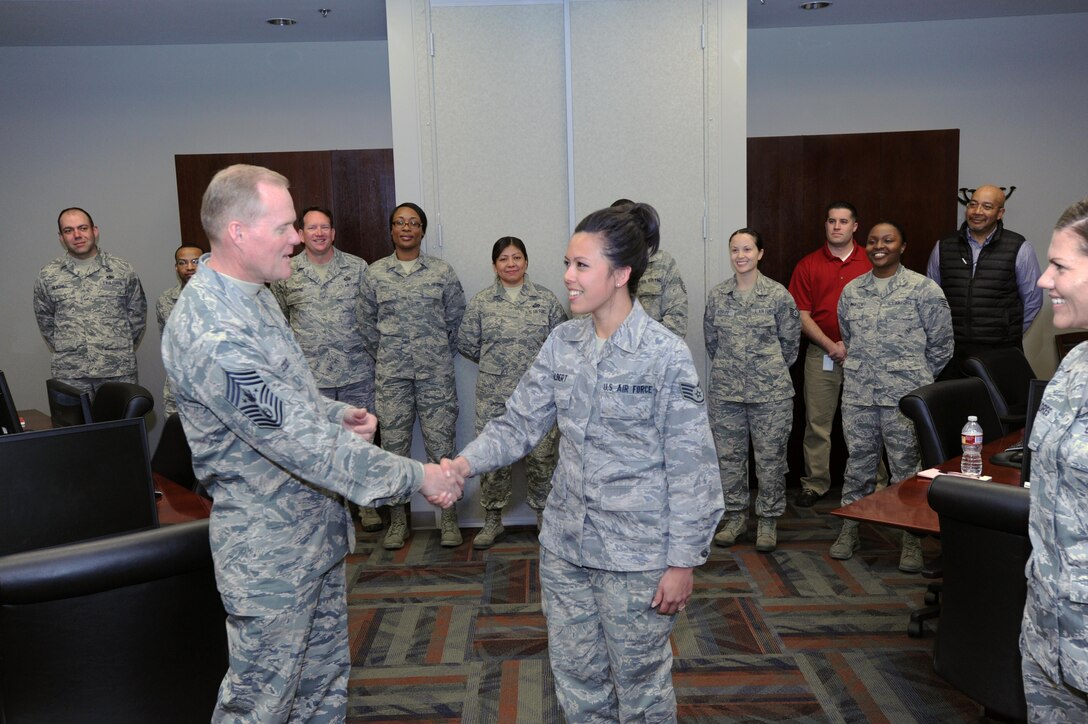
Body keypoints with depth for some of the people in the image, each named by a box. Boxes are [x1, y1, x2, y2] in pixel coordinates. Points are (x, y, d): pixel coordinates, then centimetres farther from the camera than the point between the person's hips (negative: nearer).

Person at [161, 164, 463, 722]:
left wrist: (337, 414, -2)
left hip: (317, 528, 9)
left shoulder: (251, 295, 6)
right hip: (270, 552, -9)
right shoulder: (211, 335, -28)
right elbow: (303, 444, -30)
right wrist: (416, 477, -24)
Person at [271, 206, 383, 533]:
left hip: (356, 372, 0)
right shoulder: (286, 273, 3)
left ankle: (365, 503, 21)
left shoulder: (358, 268, 3)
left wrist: (373, 350, 4)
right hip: (310, 376, 0)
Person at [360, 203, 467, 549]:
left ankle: (449, 517, 13)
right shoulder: (374, 274, 5)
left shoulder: (442, 272, 2)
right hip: (391, 375, 2)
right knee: (394, 445, 6)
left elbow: (456, 319, 8)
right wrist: (383, 358, 12)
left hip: (436, 372, -1)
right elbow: (369, 324, 12)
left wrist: (443, 354, 10)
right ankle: (398, 519, 18)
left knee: (441, 444, 1)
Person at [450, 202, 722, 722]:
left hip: (637, 553, -5)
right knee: (576, 680, 18)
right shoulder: (562, 343, 0)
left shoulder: (667, 355, -15)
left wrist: (683, 561, -11)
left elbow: (691, 469, -12)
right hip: (565, 544, 5)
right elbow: (520, 423, 1)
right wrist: (466, 462, -17)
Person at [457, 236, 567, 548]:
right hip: (494, 395, 0)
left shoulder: (546, 298, 4)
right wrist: (494, 364, 7)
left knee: (541, 457, 5)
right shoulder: (480, 302, 3)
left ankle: (544, 515, 24)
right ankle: (492, 520, 19)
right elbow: (467, 344, 7)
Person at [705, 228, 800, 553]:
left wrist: (773, 369, 8)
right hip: (725, 391, 3)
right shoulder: (717, 295, 4)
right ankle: (735, 516, 24)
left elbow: (791, 338, 5)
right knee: (728, 455, 9)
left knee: (771, 457, 4)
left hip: (770, 392, -2)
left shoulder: (778, 294, -4)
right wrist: (728, 367, 13)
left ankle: (768, 521, 17)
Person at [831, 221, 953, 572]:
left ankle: (911, 539, 15)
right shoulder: (852, 290, 10)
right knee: (858, 461, 11)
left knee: (907, 466, 3)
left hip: (904, 396, -3)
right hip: (858, 394, 4)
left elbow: (941, 343, 3)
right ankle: (850, 530, 23)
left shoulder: (924, 289, -2)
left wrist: (917, 378, 4)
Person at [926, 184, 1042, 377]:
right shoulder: (943, 248, 8)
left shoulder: (1019, 249, 1)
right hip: (951, 353, 2)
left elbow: (1032, 300, 9)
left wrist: (1010, 335, 10)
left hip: (1000, 353, -2)